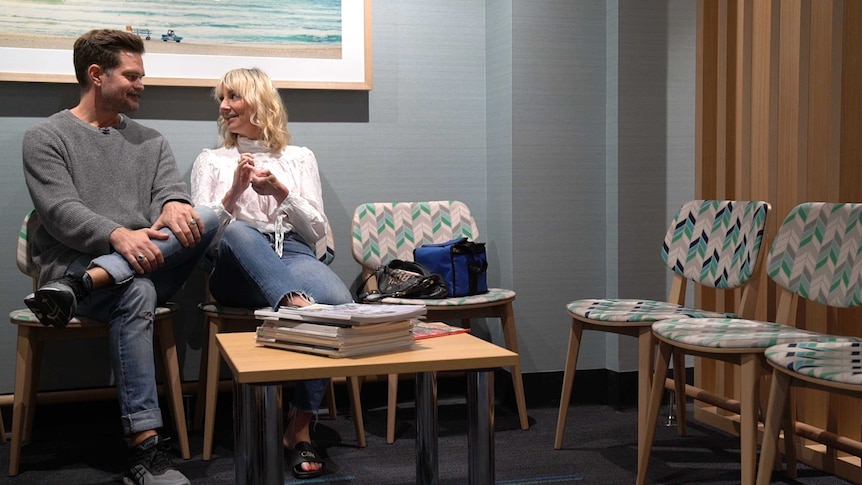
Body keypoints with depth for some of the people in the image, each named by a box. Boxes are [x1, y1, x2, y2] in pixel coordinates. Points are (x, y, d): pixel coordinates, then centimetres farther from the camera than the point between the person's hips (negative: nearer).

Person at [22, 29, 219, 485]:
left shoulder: (150, 140, 20)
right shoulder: (46, 137, 5)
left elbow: (171, 189, 4)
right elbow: (60, 211, -10)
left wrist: (174, 206, -23)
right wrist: (119, 236, -30)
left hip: (145, 264, 4)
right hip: (72, 263, -4)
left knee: (207, 218, -24)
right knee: (136, 292, -38)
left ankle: (79, 288, -34)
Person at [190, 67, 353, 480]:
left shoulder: (299, 157, 21)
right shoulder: (210, 160, 21)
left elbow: (316, 231, 12)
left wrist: (281, 191, -5)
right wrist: (235, 190, -9)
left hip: (293, 255, 0)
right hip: (236, 267, 0)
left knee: (339, 302, -35)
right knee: (236, 232, -38)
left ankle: (300, 426, -27)